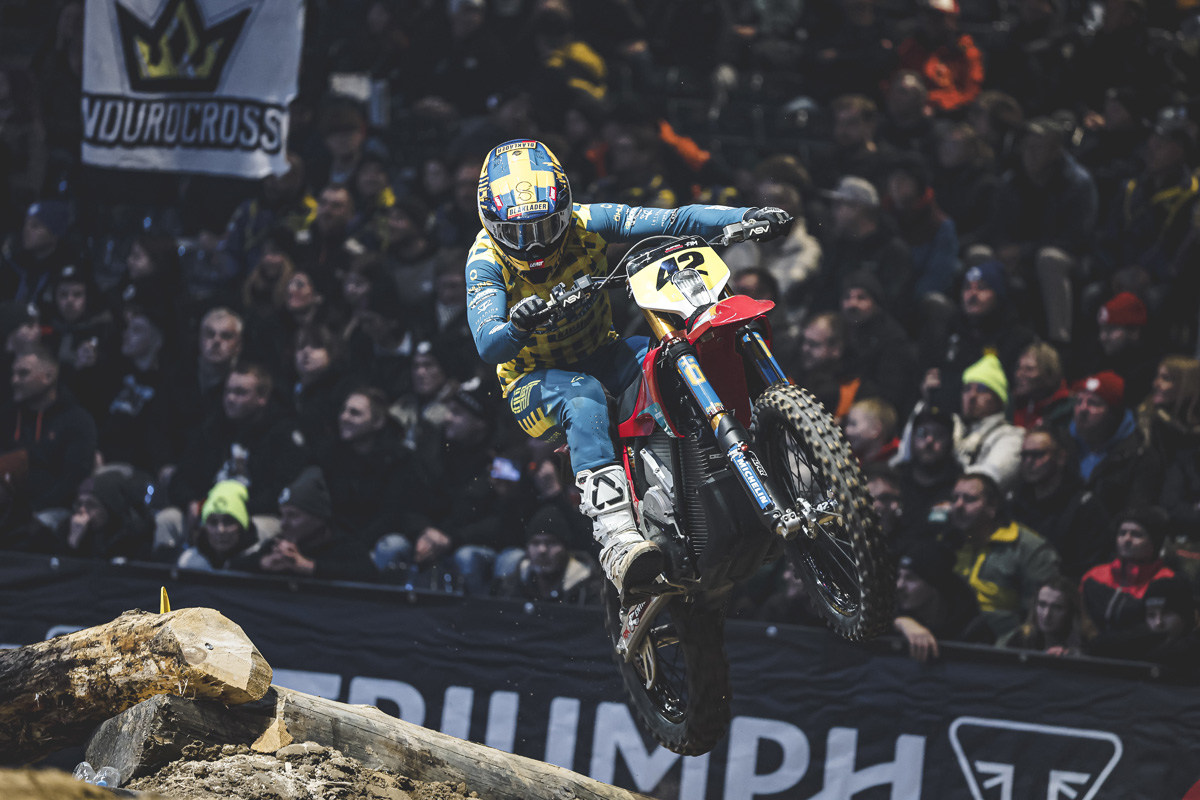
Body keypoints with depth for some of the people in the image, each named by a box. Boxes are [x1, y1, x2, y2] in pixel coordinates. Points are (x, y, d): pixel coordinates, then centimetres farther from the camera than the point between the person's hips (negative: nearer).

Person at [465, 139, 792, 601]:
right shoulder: (486, 260, -17)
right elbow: (488, 346, -29)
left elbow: (674, 221, -17)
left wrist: (749, 217, -31)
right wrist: (518, 326, -53)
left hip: (600, 356, 4)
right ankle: (616, 537, -57)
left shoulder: (585, 224, -11)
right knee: (583, 397, -39)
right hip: (534, 382, -4)